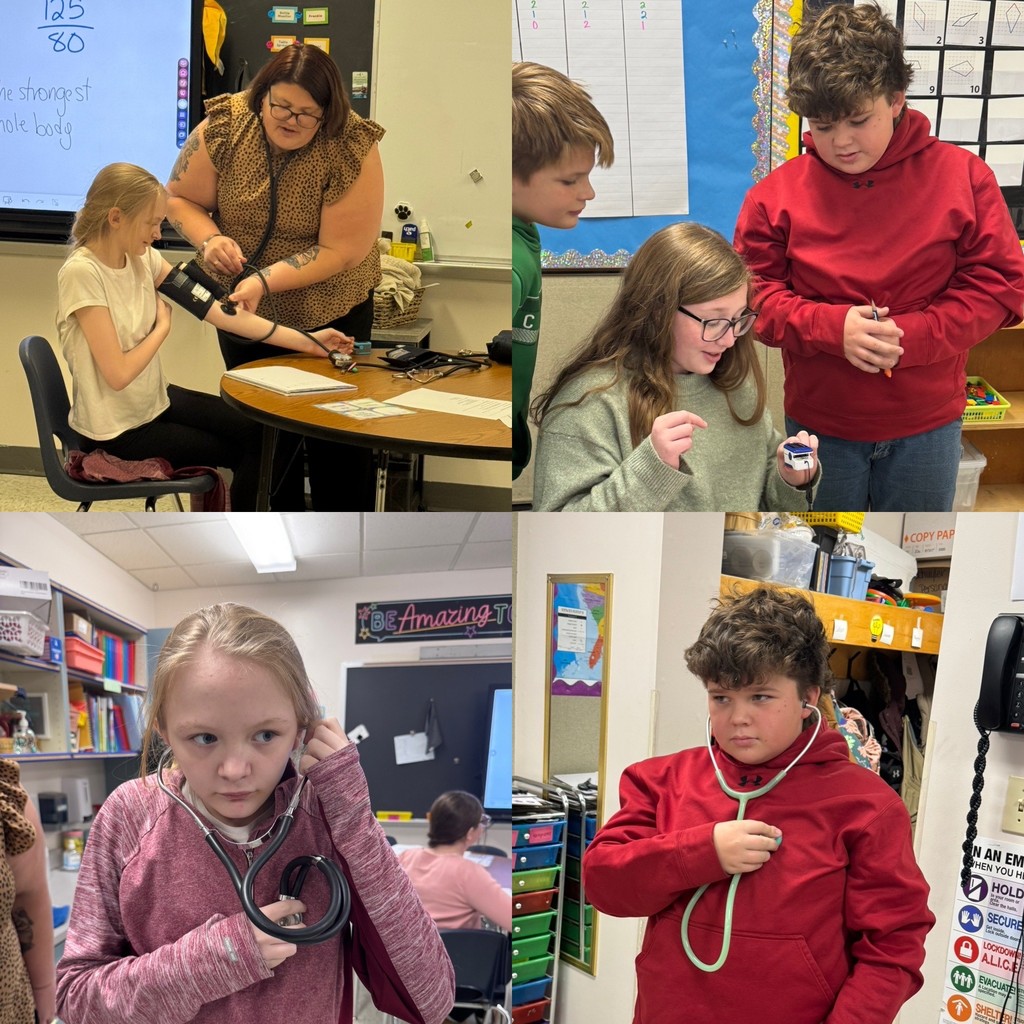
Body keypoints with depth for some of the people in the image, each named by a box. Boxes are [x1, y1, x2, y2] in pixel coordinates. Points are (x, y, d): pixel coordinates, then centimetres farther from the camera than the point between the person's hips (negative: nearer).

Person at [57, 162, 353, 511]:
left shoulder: (143, 258, -3)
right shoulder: (82, 273, -24)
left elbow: (219, 311, -3)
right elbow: (118, 374, -25)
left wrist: (306, 341, -6)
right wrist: (162, 326, -10)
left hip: (154, 400, 6)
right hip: (116, 433, -6)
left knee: (262, 433, 2)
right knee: (252, 454, 1)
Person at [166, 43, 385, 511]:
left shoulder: (352, 149, -22)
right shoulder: (224, 128, -14)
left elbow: (340, 250, -23)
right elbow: (180, 198, -2)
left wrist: (265, 280, -32)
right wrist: (209, 239, -23)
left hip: (330, 312, -3)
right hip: (245, 311, 3)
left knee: (337, 434, 6)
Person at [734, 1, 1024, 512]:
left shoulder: (962, 177, -7)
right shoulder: (778, 192, -6)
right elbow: (753, 294, -4)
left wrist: (911, 336, -21)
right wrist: (832, 327, -22)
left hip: (927, 425, 0)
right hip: (818, 424, 0)